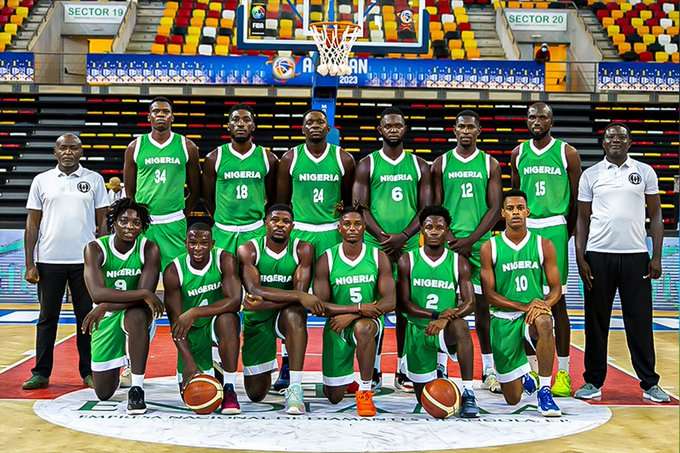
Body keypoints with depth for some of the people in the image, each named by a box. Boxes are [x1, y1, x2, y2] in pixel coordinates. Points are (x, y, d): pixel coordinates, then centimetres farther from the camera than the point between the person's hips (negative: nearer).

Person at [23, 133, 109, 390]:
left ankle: (89, 372, 16)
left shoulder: (94, 180, 5)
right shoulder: (41, 181, 6)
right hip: (49, 261, 1)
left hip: (85, 260, 0)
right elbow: (32, 224, 5)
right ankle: (41, 373, 16)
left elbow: (103, 222, 5)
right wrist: (29, 264, -1)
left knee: (87, 317, 5)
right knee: (47, 317, 8)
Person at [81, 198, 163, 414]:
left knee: (137, 316, -41)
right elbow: (97, 293, -28)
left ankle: (137, 388, -28)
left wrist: (105, 306, -29)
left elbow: (145, 294, -22)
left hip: (135, 313, -1)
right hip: (105, 317, 1)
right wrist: (143, 294, -34)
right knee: (103, 394, 5)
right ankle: (118, 366, 43)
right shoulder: (95, 249, -15)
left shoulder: (149, 249, -14)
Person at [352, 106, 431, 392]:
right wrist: (383, 238, -13)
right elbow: (361, 207, -1)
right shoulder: (367, 165, 4)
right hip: (374, 246, -1)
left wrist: (403, 236, -10)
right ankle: (373, 370, 10)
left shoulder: (419, 166, 9)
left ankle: (403, 371, 11)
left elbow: (426, 208, 5)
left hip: (408, 245, 2)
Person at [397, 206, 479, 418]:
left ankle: (468, 392, -33)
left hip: (446, 330, -1)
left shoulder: (459, 262, -1)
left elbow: (470, 303, -9)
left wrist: (445, 319, -29)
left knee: (460, 326, -39)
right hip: (418, 331, 1)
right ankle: (436, 373, 42)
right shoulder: (407, 261, -2)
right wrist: (436, 314, -23)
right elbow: (405, 303, -7)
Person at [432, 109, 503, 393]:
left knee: (482, 305, 5)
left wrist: (470, 240, -10)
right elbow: (435, 207, 4)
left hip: (479, 243, 0)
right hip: (448, 242, 0)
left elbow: (495, 208, 0)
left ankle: (489, 370, 12)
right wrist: (450, 240, -9)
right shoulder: (441, 164, 7)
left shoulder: (490, 165, 6)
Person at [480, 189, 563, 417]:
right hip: (503, 319, 0)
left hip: (535, 313, 0)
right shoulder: (490, 248, -3)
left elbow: (556, 288, 1)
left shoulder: (543, 245, 1)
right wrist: (524, 307, -18)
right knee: (512, 399, 1)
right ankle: (524, 374, 40)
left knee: (544, 323, -40)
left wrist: (545, 304, -21)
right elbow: (489, 294, -6)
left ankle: (544, 391, -25)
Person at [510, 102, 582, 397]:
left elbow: (576, 199, 2)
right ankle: (531, 368, 15)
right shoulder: (519, 153, 10)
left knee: (556, 300, -2)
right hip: (524, 229, 3)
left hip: (554, 230, -3)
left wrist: (567, 234, -1)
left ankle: (563, 372, 4)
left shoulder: (567, 154, 0)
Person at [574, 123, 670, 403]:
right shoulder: (590, 175, 7)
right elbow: (583, 219, 8)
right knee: (596, 320, 5)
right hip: (598, 255, 0)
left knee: (640, 321, 2)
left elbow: (655, 215, 7)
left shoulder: (645, 172, 7)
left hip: (635, 255, 0)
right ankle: (593, 382, 14)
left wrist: (657, 257, -1)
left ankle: (650, 383, 13)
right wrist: (580, 257, -2)